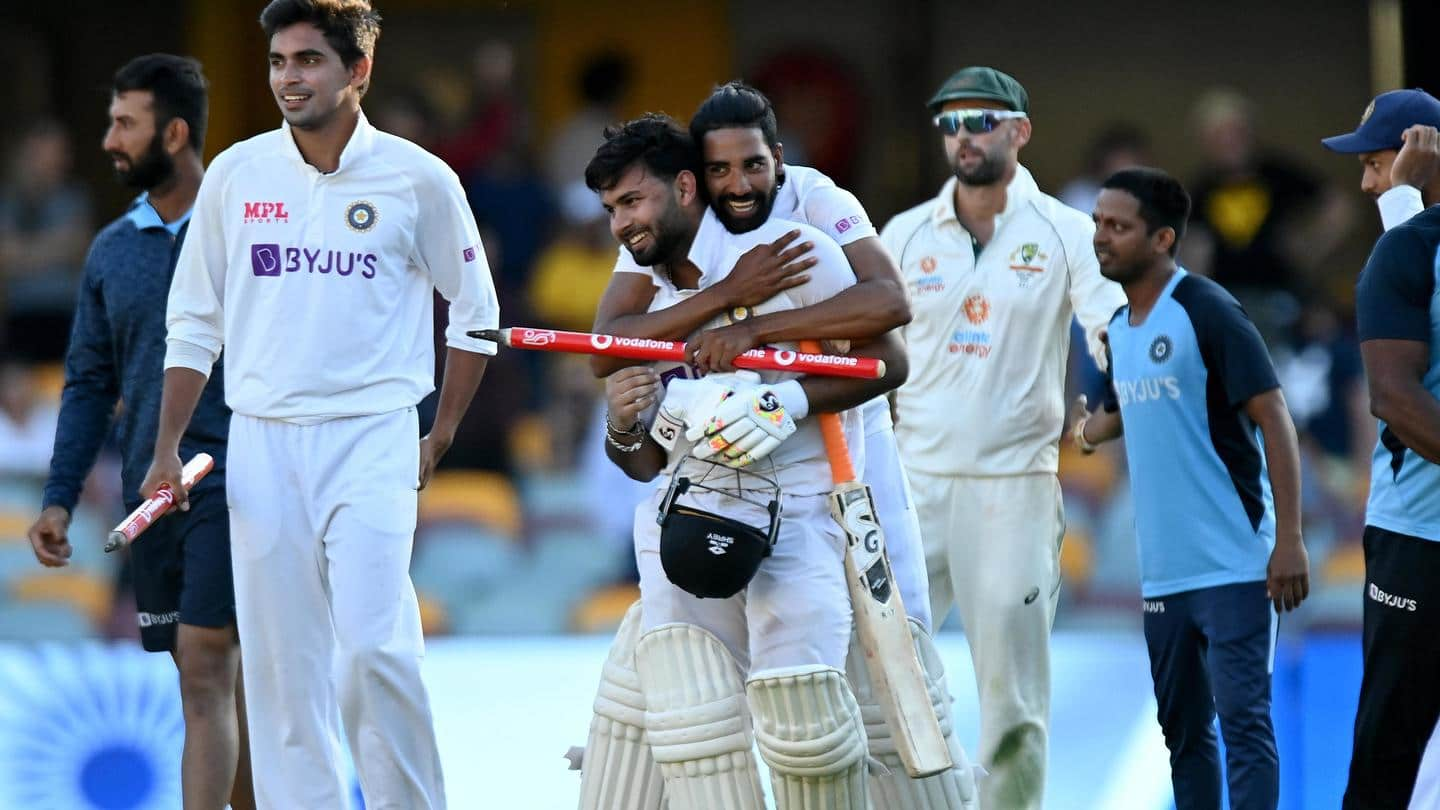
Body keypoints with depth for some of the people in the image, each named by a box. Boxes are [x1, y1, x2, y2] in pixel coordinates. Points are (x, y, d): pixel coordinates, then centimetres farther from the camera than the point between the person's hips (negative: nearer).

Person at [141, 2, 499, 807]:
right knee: (282, 662, 1)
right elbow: (194, 323, 12)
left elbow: (475, 311, 10)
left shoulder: (419, 180, -1)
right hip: (262, 444, 3)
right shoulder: (235, 175, 5)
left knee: (373, 644, -15)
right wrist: (168, 450, 6)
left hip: (371, 440, -3)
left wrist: (442, 437, 6)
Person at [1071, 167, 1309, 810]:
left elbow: (1272, 416, -15)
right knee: (1183, 730, 14)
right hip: (1163, 572, 8)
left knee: (1242, 721, -11)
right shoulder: (1118, 329, 11)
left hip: (1233, 565, -8)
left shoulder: (1206, 312, -12)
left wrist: (1289, 538, -20)